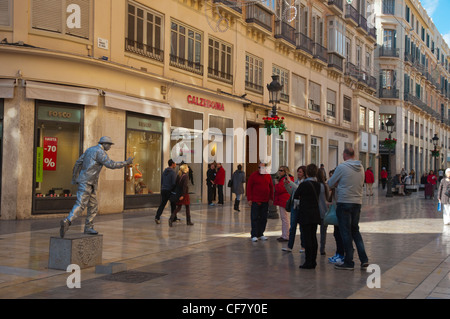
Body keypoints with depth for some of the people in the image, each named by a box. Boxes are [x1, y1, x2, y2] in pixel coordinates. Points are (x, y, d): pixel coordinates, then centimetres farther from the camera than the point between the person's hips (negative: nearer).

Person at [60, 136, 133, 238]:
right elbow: (111, 165, -16)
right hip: (86, 182, -10)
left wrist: (74, 177, 23)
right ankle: (66, 222, -28)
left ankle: (88, 228, 13)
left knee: (93, 206, 10)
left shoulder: (90, 149, 17)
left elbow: (78, 162, 19)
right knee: (81, 205, -17)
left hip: (91, 184, 10)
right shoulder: (100, 152, -12)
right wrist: (126, 163, -7)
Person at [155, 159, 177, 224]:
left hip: (163, 190, 6)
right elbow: (174, 183, -17)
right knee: (173, 205, 11)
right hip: (170, 191, -6)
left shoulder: (164, 171, 10)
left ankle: (157, 217, -10)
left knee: (162, 204, 4)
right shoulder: (173, 172, -12)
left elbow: (161, 181, 15)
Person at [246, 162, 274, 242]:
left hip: (265, 201, 4)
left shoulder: (268, 176, 9)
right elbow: (249, 187, -5)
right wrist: (249, 199, -9)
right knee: (255, 218, -1)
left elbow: (271, 187, 14)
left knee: (264, 218, 7)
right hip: (255, 201, -4)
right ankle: (254, 235, 4)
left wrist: (271, 198, 9)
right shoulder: (253, 175, -4)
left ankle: (261, 234, 18)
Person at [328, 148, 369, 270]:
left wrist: (337, 185, 22)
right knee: (355, 230, 16)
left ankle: (349, 262, 6)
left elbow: (330, 183, -2)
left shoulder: (342, 167, -11)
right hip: (357, 202, 6)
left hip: (344, 202, -6)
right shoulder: (361, 168, 7)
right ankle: (364, 259, 9)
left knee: (346, 232, 2)